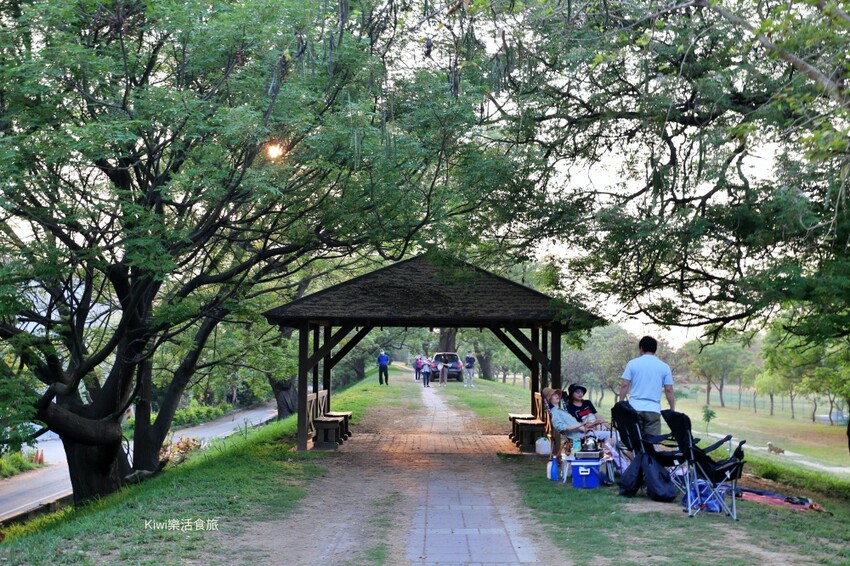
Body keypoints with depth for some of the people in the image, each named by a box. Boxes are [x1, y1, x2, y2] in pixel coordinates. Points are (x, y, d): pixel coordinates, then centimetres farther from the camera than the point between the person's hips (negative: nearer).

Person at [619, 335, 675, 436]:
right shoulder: (664, 367, 5)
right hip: (653, 409, 0)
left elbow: (624, 385, -1)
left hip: (634, 408, 0)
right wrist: (672, 410, 10)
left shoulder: (632, 363, 3)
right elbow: (669, 390, 2)